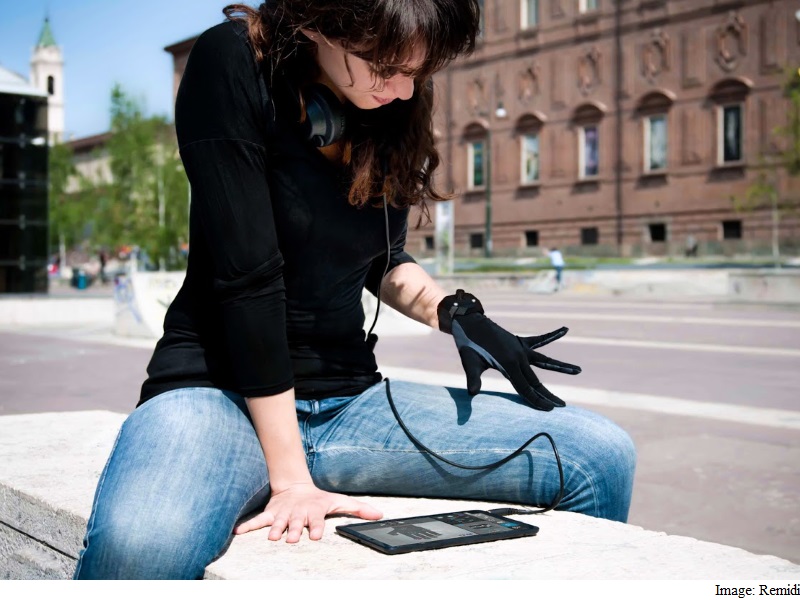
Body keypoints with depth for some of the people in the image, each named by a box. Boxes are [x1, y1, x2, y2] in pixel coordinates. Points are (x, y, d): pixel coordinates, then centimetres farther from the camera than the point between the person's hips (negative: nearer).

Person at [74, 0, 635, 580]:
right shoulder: (233, 64, -12)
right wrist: (289, 478, -20)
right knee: (140, 546, -41)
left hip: (351, 399, 6)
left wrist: (454, 311, -2)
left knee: (602, 456, -6)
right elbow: (248, 276, -19)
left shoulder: (395, 106, 4)